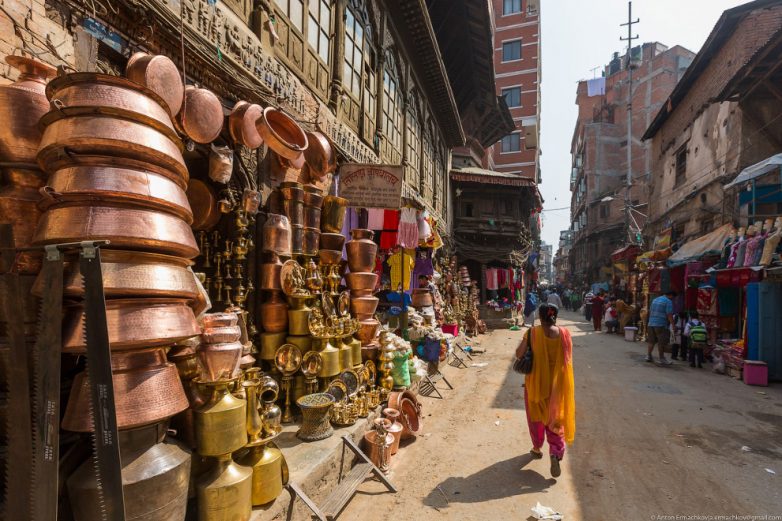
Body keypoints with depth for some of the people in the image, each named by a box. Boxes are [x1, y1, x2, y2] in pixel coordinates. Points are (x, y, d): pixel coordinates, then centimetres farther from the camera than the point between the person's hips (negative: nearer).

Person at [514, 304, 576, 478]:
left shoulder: (532, 333, -16)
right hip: (557, 383, 1)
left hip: (537, 382, -1)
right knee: (555, 418, 14)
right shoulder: (565, 334, -8)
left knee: (537, 416, 20)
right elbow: (568, 359, 1)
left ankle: (537, 448, 35)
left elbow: (519, 354, -13)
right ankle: (556, 453, 0)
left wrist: (525, 339, 2)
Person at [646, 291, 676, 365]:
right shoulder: (668, 301, -5)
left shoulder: (655, 299, 17)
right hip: (661, 325, -7)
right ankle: (662, 359, 7)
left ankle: (648, 356, 13)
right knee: (662, 342, 2)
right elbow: (669, 315, -13)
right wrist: (673, 325, -13)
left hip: (651, 323, 7)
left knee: (651, 340, 12)